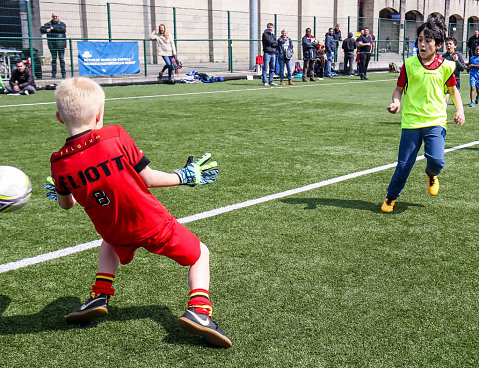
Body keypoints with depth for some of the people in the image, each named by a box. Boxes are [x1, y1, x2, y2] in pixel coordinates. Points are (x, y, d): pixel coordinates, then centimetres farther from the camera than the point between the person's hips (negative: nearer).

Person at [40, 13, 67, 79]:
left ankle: (63, 73, 0)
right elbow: (41, 29, 5)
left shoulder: (62, 24, 9)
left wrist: (53, 28, -16)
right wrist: (46, 30, -17)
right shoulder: (48, 24, 15)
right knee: (53, 59, 1)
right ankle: (54, 73, 4)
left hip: (60, 44, -2)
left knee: (62, 59, -3)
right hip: (52, 44, 2)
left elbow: (63, 29, -12)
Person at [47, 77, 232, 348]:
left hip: (114, 232, 4)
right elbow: (149, 178, -13)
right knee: (199, 254, 13)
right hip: (152, 222, -4)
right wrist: (184, 177, 4)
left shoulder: (60, 163, -8)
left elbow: (67, 204, 9)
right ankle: (198, 310, -7)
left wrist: (58, 192, 32)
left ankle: (100, 296, 26)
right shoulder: (115, 136, -18)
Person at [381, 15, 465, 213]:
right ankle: (391, 197, 24)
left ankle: (431, 175, 22)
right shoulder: (409, 64, -2)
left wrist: (460, 110, 2)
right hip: (411, 122, 0)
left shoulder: (445, 66, 0)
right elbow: (399, 88, 8)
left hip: (436, 121, 0)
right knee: (404, 164, 1)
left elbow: (453, 90, 16)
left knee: (436, 160, -17)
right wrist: (396, 102, -13)